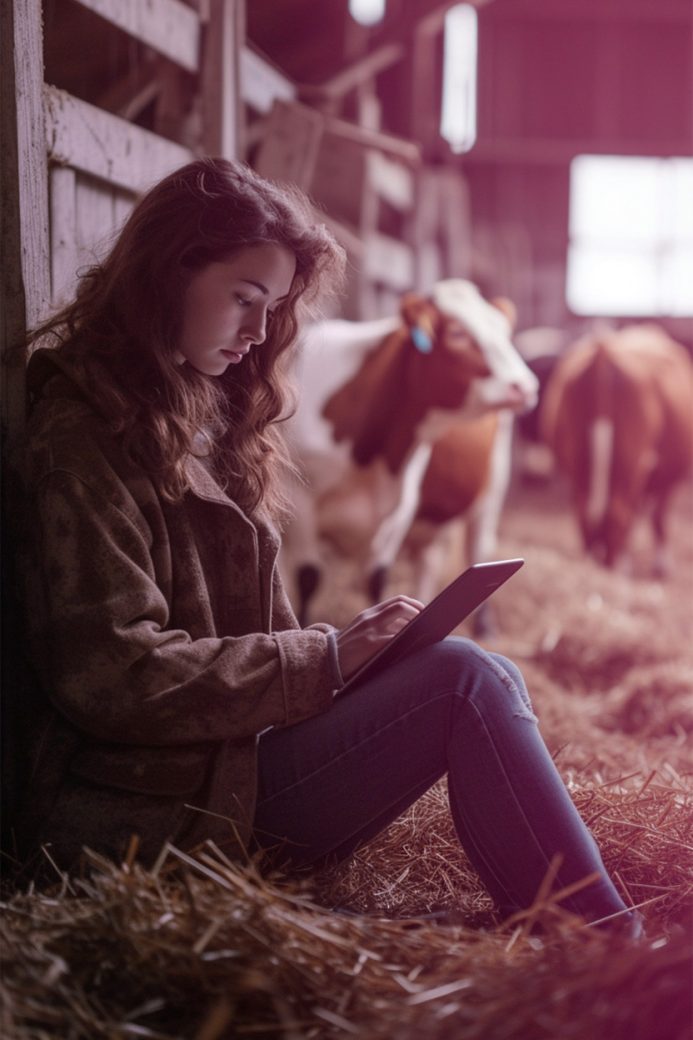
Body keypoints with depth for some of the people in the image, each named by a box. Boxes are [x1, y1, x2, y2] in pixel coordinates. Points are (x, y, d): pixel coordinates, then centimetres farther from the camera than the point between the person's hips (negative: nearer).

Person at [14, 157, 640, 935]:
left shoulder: (202, 413, 17)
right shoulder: (83, 433, -12)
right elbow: (114, 677, -20)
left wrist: (347, 644, -1)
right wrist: (328, 659, -16)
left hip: (232, 743, 9)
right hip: (162, 804, -9)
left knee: (490, 678, -3)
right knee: (461, 678, -19)